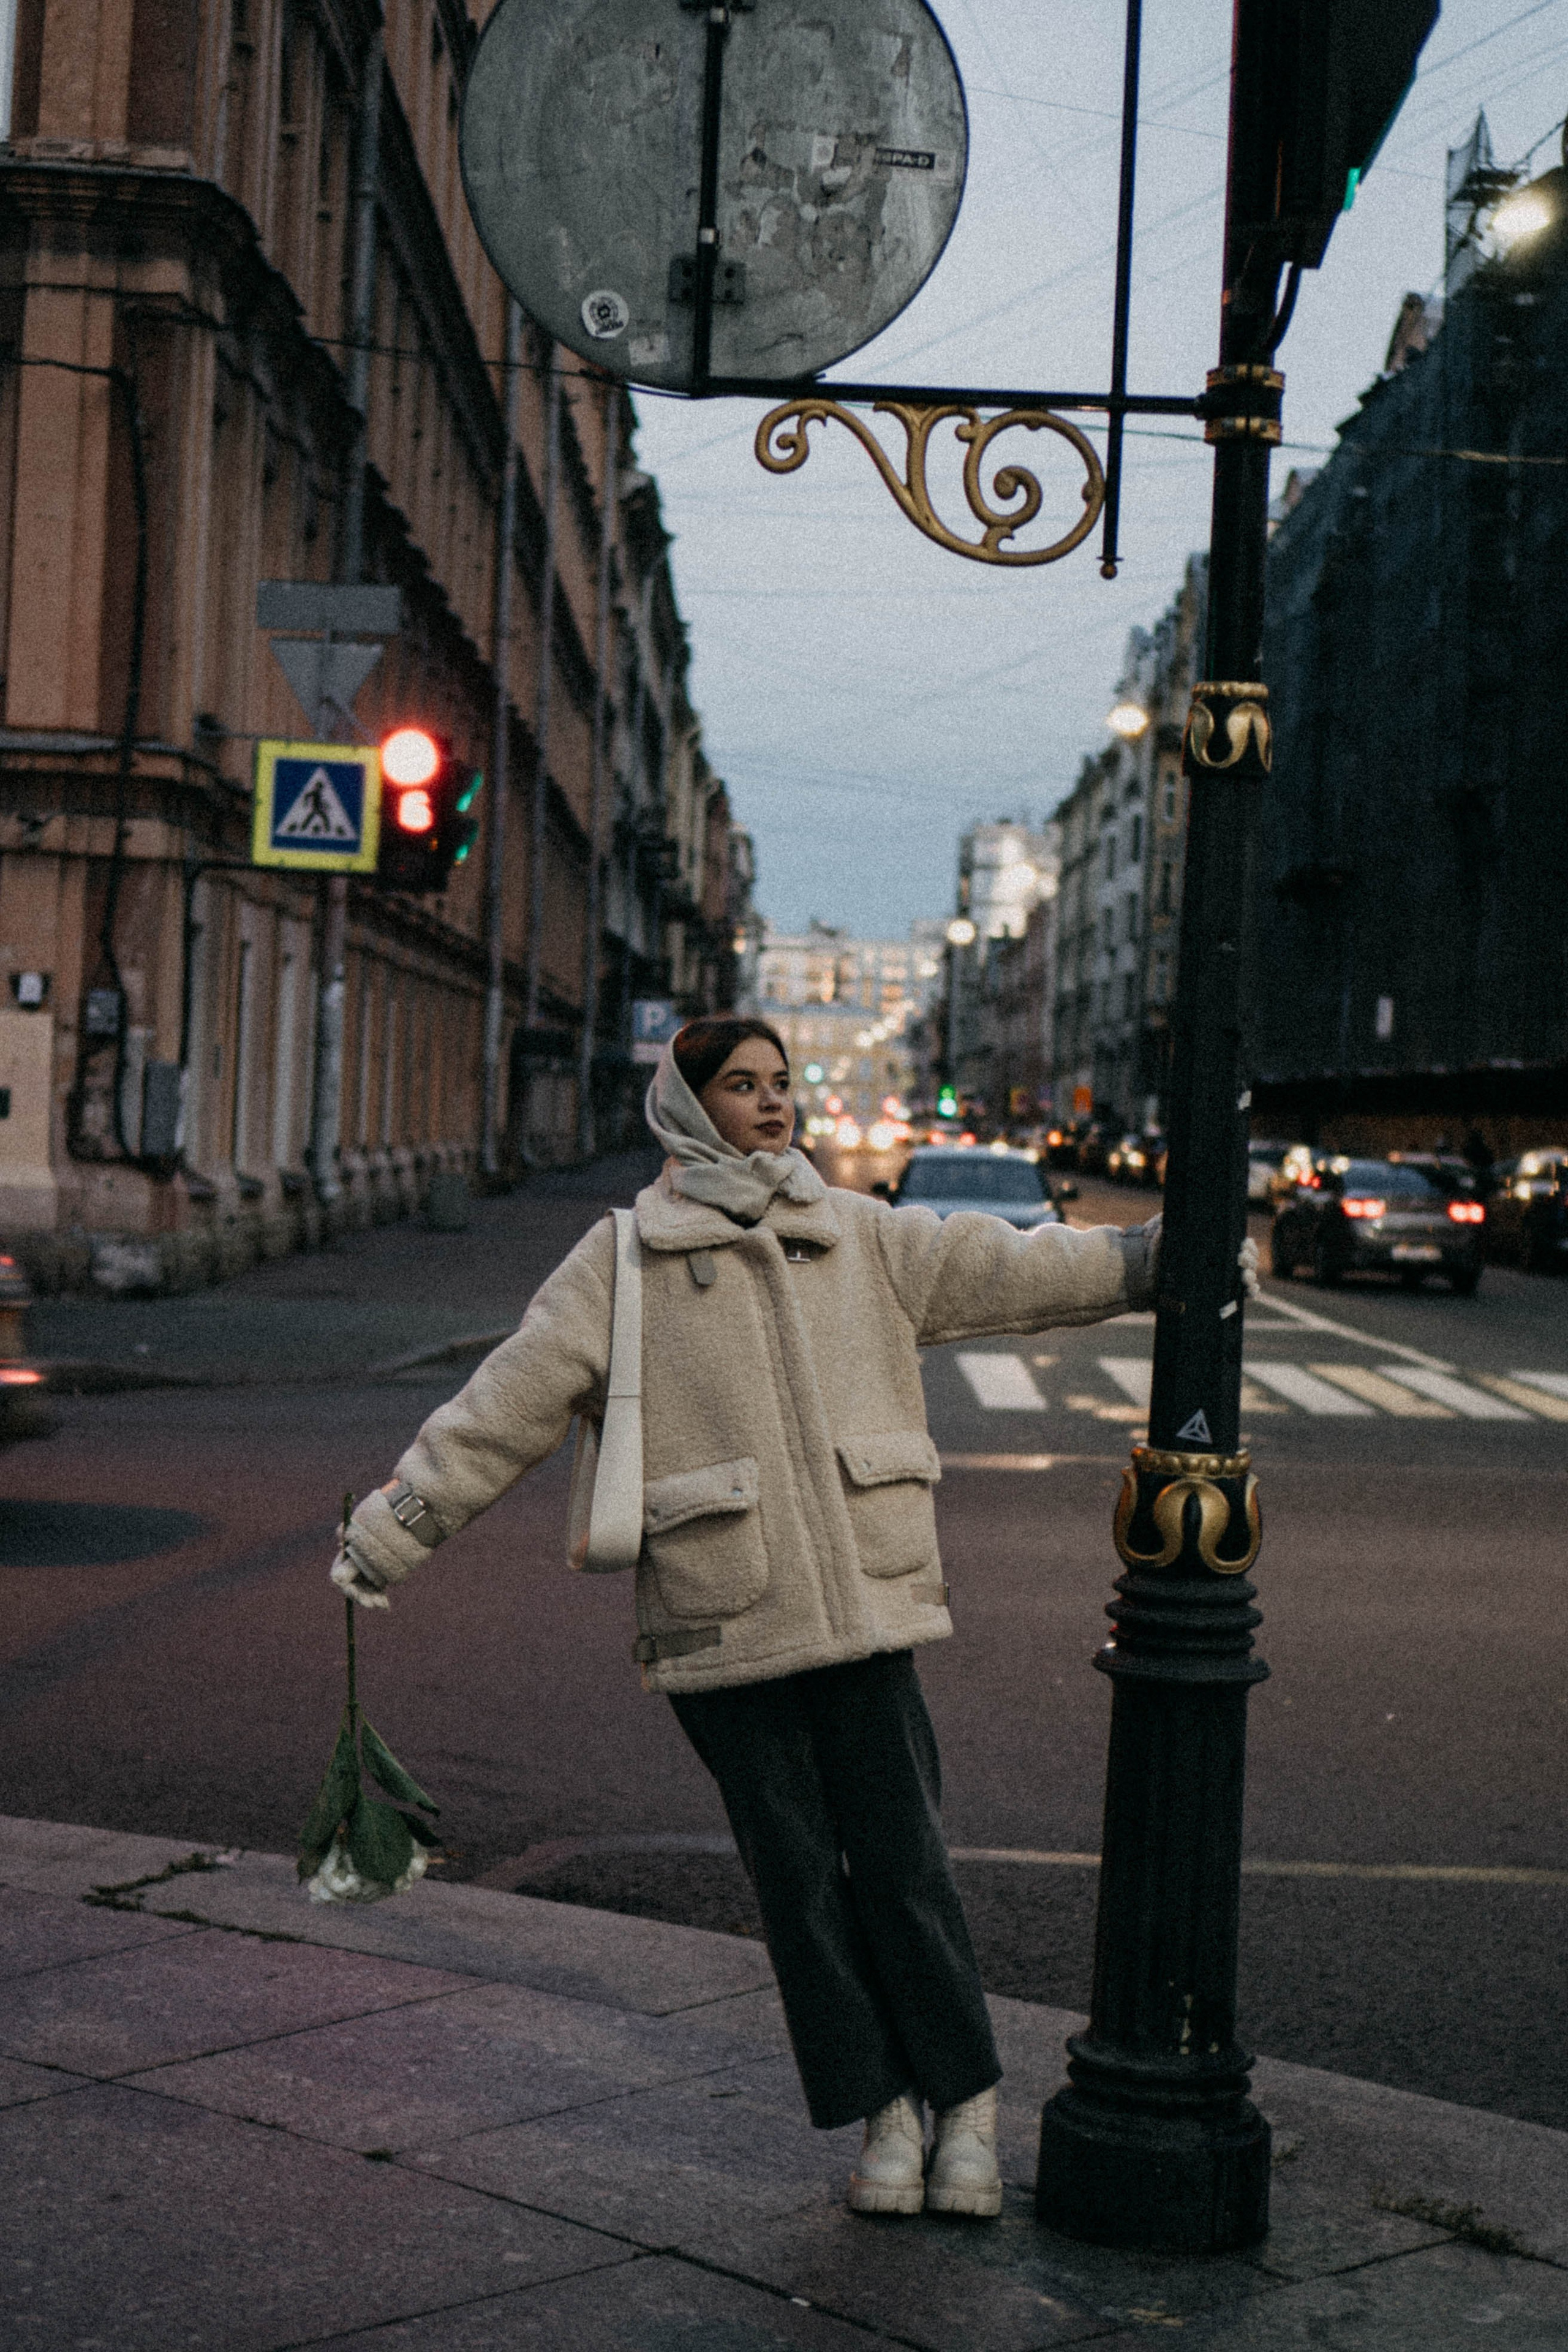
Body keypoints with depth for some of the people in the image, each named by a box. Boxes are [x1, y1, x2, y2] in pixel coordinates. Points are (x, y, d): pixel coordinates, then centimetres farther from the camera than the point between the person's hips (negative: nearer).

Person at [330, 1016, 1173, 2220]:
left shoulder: (862, 1237, 10)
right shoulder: (624, 1260, 1)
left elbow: (1011, 1269, 15)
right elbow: (509, 1403, -1)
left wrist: (1165, 1251, 15)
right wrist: (388, 1532, -3)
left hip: (862, 1611, 2)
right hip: (723, 1625, -2)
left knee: (905, 1867, 3)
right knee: (800, 1879, 5)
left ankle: (968, 2108, 17)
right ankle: (883, 2117, 18)